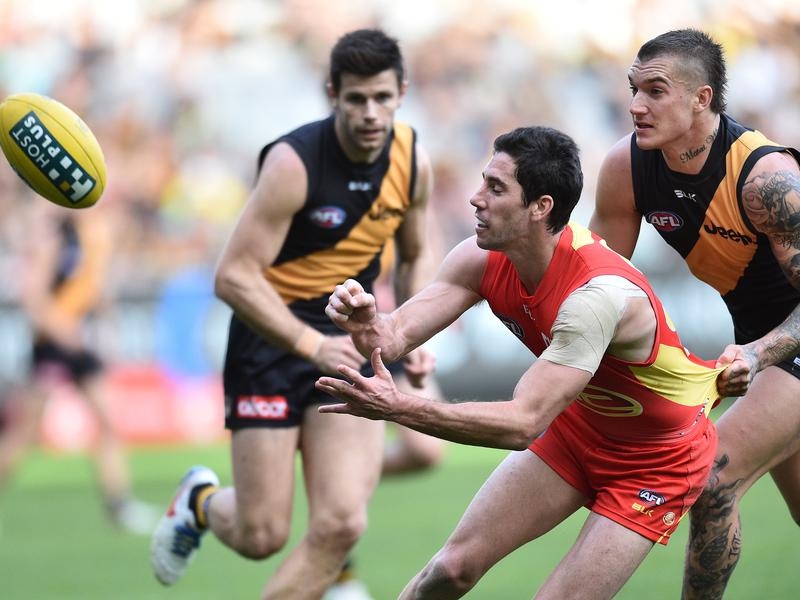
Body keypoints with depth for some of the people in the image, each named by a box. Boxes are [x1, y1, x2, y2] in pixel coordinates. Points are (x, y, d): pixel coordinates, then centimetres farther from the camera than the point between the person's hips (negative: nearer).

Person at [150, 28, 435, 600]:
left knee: (340, 525, -12)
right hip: (273, 338, -4)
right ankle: (201, 501, 34)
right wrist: (312, 345, -28)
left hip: (349, 341, 4)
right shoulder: (294, 162, -19)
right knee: (262, 536, -2)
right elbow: (234, 277, -20)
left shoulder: (414, 162, -1)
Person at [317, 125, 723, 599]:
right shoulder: (484, 258, -16)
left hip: (658, 457, -7)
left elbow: (524, 423, -42)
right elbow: (397, 335, -16)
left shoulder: (598, 294, -38)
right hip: (579, 428, 7)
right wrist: (367, 325, -41)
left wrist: (401, 408, -49)